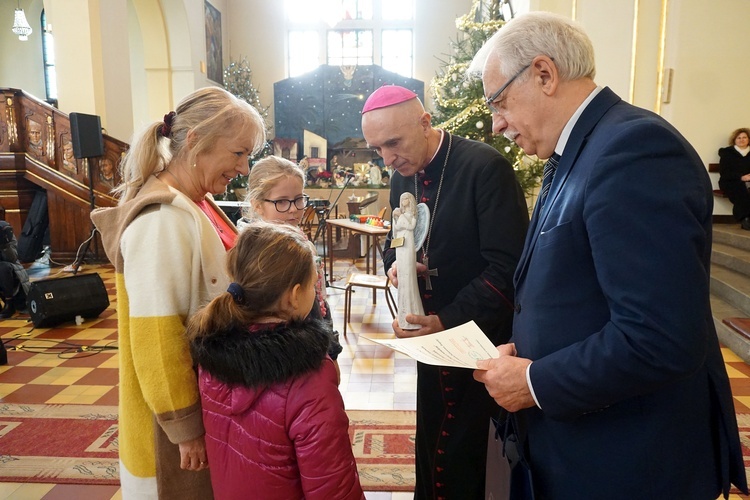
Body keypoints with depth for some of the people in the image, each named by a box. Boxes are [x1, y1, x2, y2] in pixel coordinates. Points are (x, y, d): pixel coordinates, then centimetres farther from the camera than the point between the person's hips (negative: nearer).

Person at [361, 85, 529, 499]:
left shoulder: (485, 168, -18)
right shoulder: (403, 179, 4)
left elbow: (507, 266, -21)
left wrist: (449, 320, -25)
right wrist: (393, 262, -7)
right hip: (431, 334, 6)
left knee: (459, 458, 4)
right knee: (430, 446, 18)